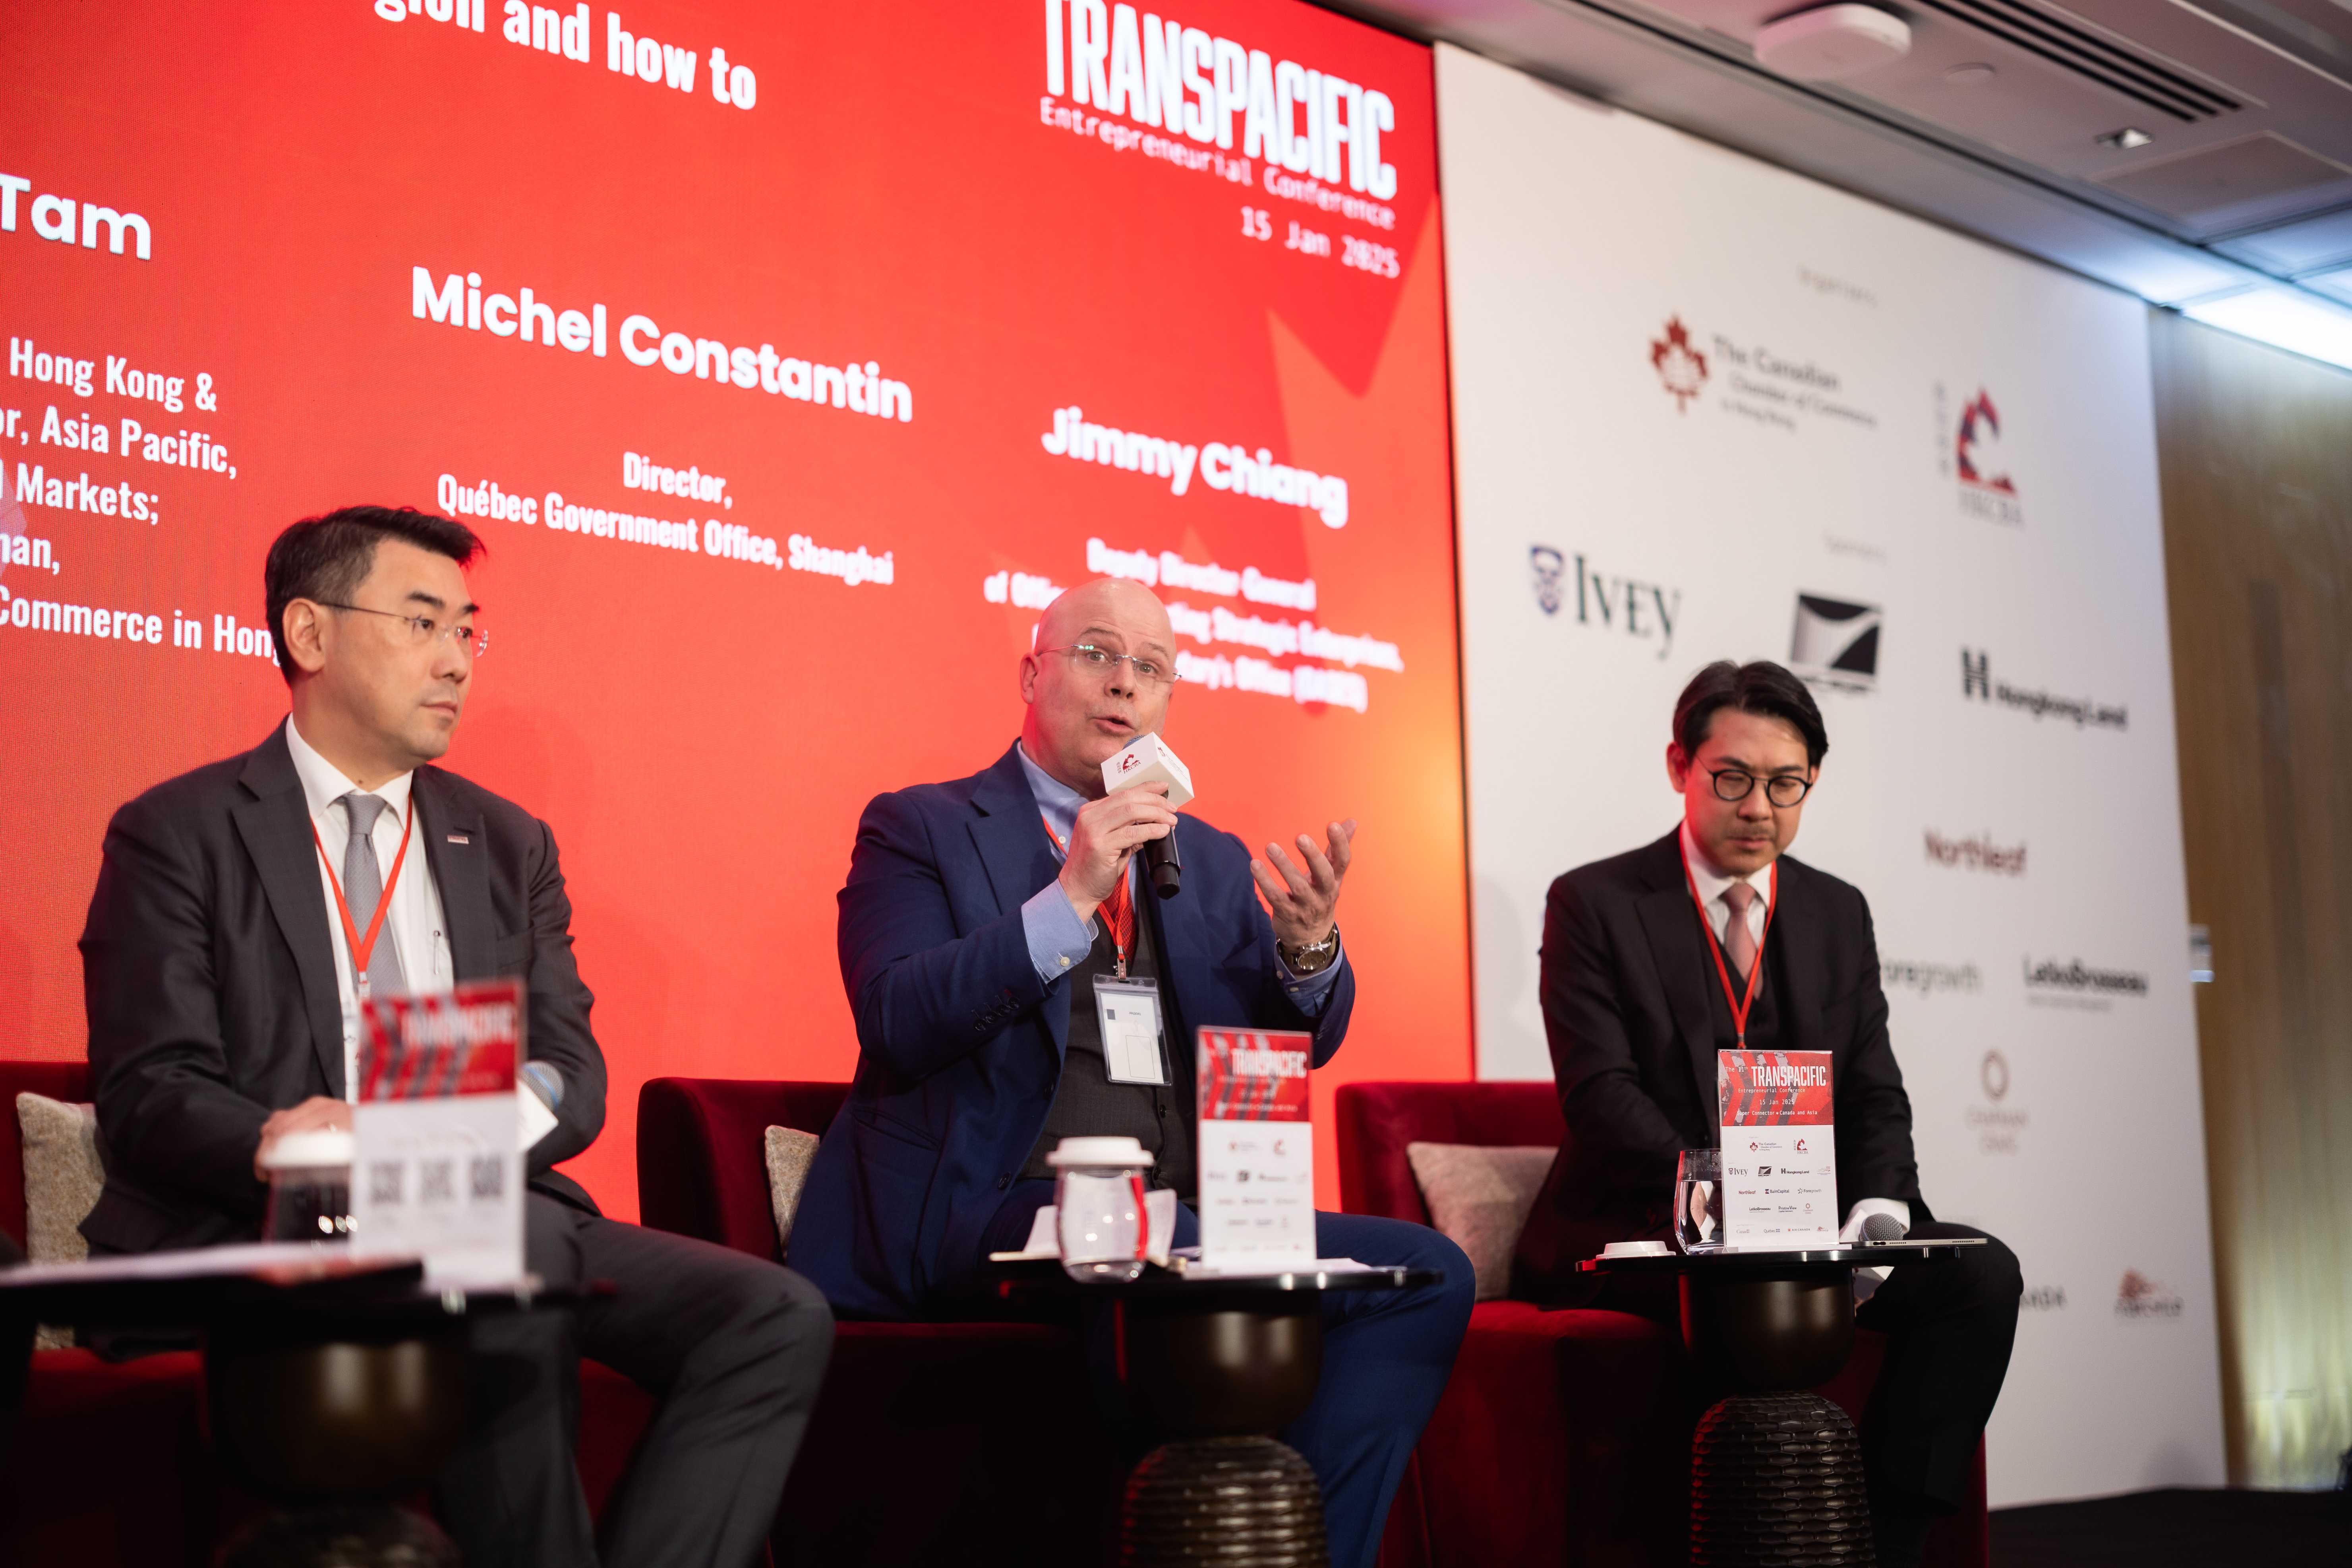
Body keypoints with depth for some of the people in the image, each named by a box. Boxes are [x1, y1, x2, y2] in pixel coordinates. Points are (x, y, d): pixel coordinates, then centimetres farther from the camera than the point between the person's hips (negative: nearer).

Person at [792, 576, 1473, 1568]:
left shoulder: (1213, 861, 22)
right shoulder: (920, 829, 7)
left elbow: (1298, 1045, 13)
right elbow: (895, 1020, -9)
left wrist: (1309, 946, -9)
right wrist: (1071, 898, -17)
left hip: (1184, 1222, 6)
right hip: (992, 1215, -5)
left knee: (1424, 1271, -17)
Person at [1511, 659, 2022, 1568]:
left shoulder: (1839, 914, 15)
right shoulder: (1595, 904, -1)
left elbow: (1875, 1100, 10)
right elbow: (1601, 1093, -12)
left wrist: (1878, 1211, -13)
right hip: (1638, 1239, -5)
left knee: (1981, 1272, -18)